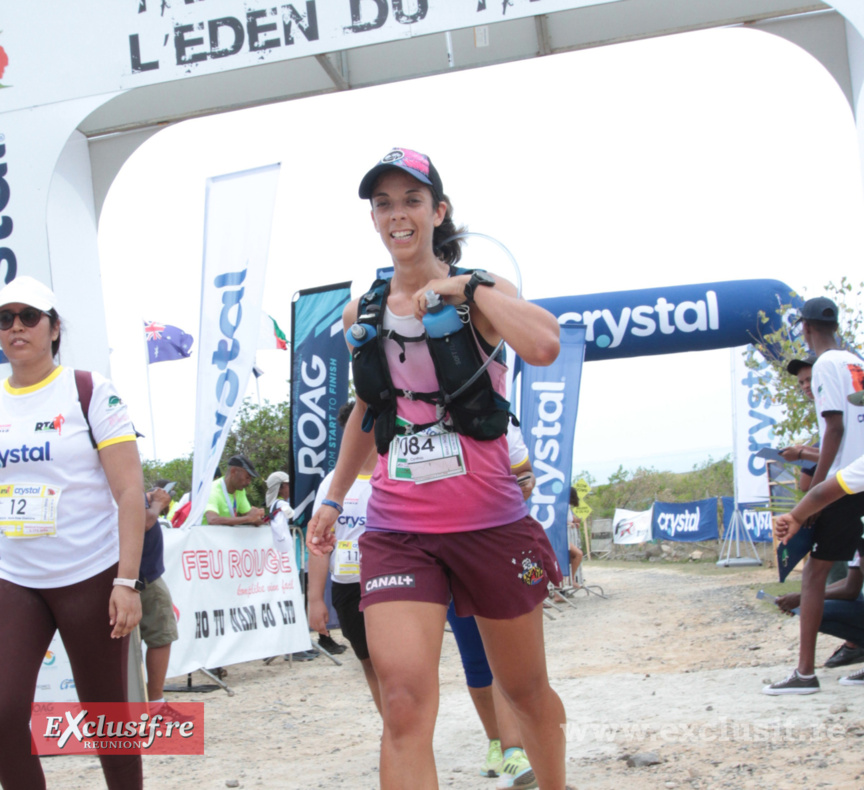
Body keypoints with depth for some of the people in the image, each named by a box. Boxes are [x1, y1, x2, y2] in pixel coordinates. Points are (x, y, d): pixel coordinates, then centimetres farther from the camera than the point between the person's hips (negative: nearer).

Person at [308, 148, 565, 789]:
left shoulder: (479, 291, -3)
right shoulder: (361, 314, 9)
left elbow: (543, 346, -26)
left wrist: (466, 287, -18)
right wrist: (334, 498, 24)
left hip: (491, 523, -2)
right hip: (397, 530, 2)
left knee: (526, 690, 14)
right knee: (403, 705, -14)